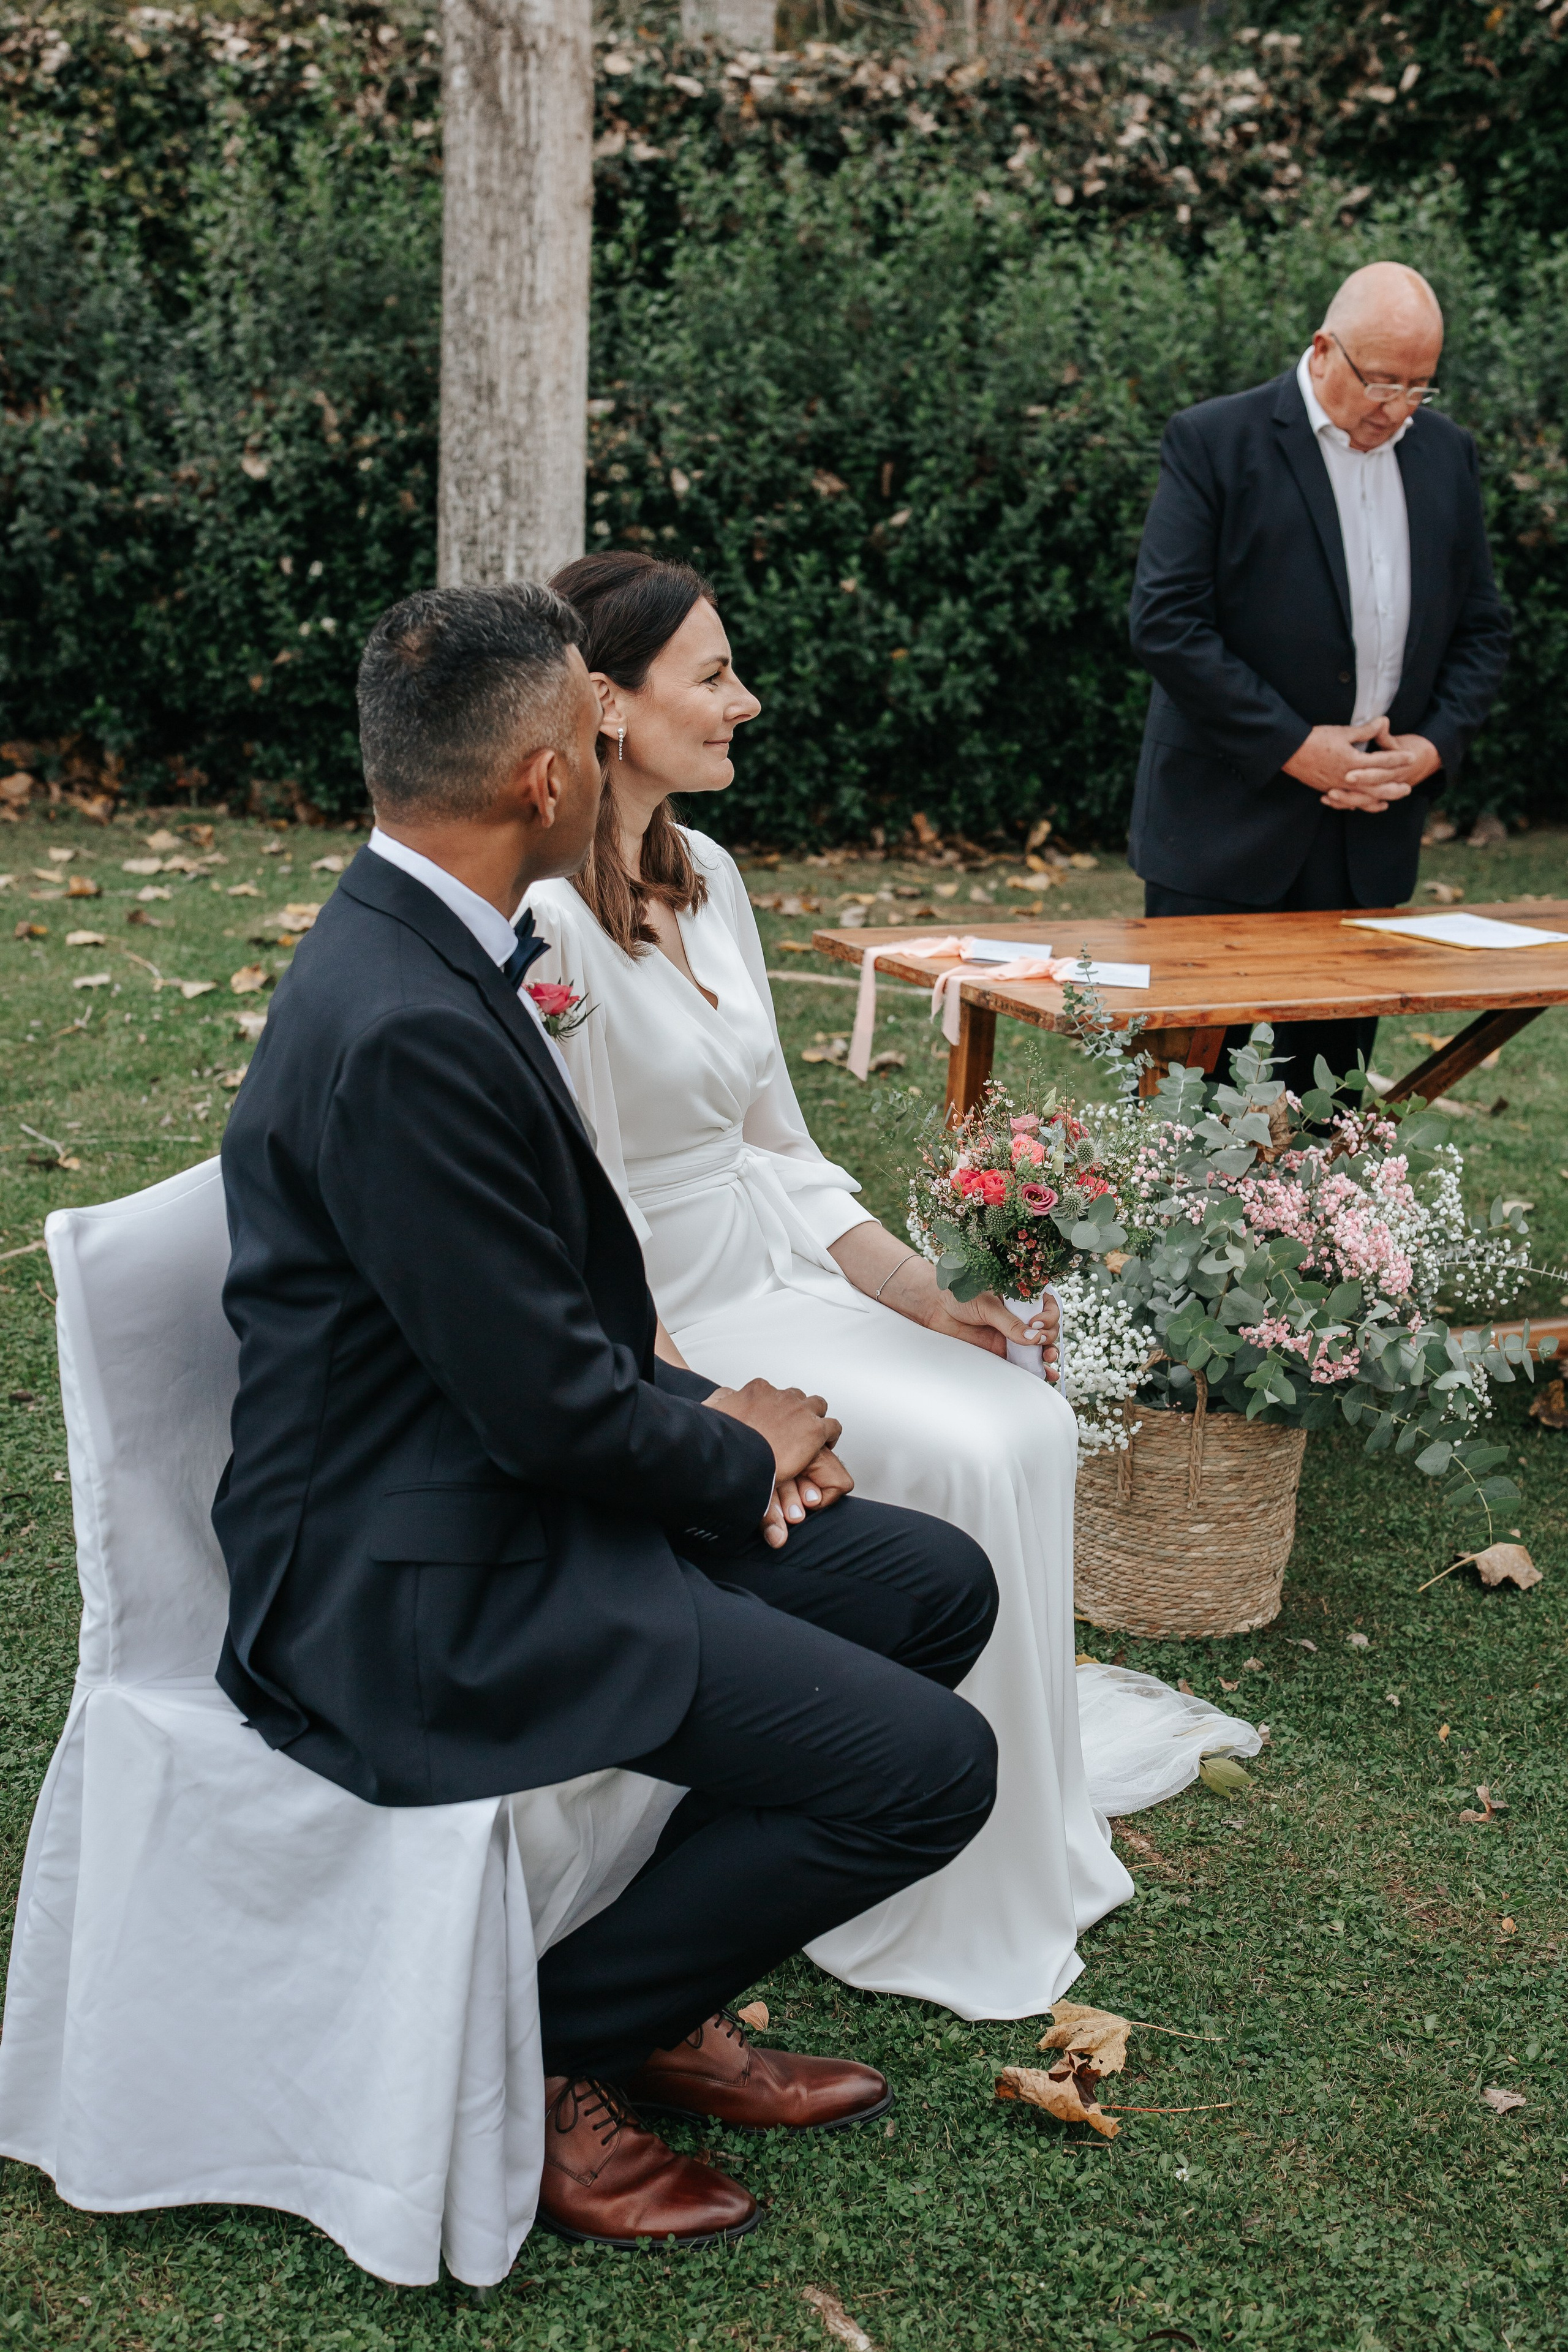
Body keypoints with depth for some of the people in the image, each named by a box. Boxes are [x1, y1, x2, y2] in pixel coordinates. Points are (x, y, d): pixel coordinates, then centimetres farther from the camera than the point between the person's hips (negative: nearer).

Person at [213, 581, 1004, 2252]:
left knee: (935, 1588, 12)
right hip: (412, 1587, -10)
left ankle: (655, 1999, 20)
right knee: (927, 1764, -15)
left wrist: (703, 1420, 2)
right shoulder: (406, 1031, -26)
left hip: (501, 1493, 10)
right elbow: (549, 1405, -22)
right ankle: (533, 2047, 3)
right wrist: (742, 1451, -4)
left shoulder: (418, 954, 7)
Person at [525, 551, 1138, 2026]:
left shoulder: (707, 877, 9)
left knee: (1031, 1423, -9)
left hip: (779, 1280, 8)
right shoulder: (547, 923, -19)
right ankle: (936, 1914, -4)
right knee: (963, 1462, -20)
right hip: (657, 1335, -8)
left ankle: (1031, 1846, 3)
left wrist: (914, 1291, 3)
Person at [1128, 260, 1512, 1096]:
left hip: (1371, 837, 5)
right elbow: (1165, 624, -12)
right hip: (1226, 831, -4)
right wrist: (1294, 746, -15)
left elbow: (1482, 626, 15)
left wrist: (1434, 744, -3)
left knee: (1331, 1074, 9)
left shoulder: (1447, 454, 10)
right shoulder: (1213, 441, -6)